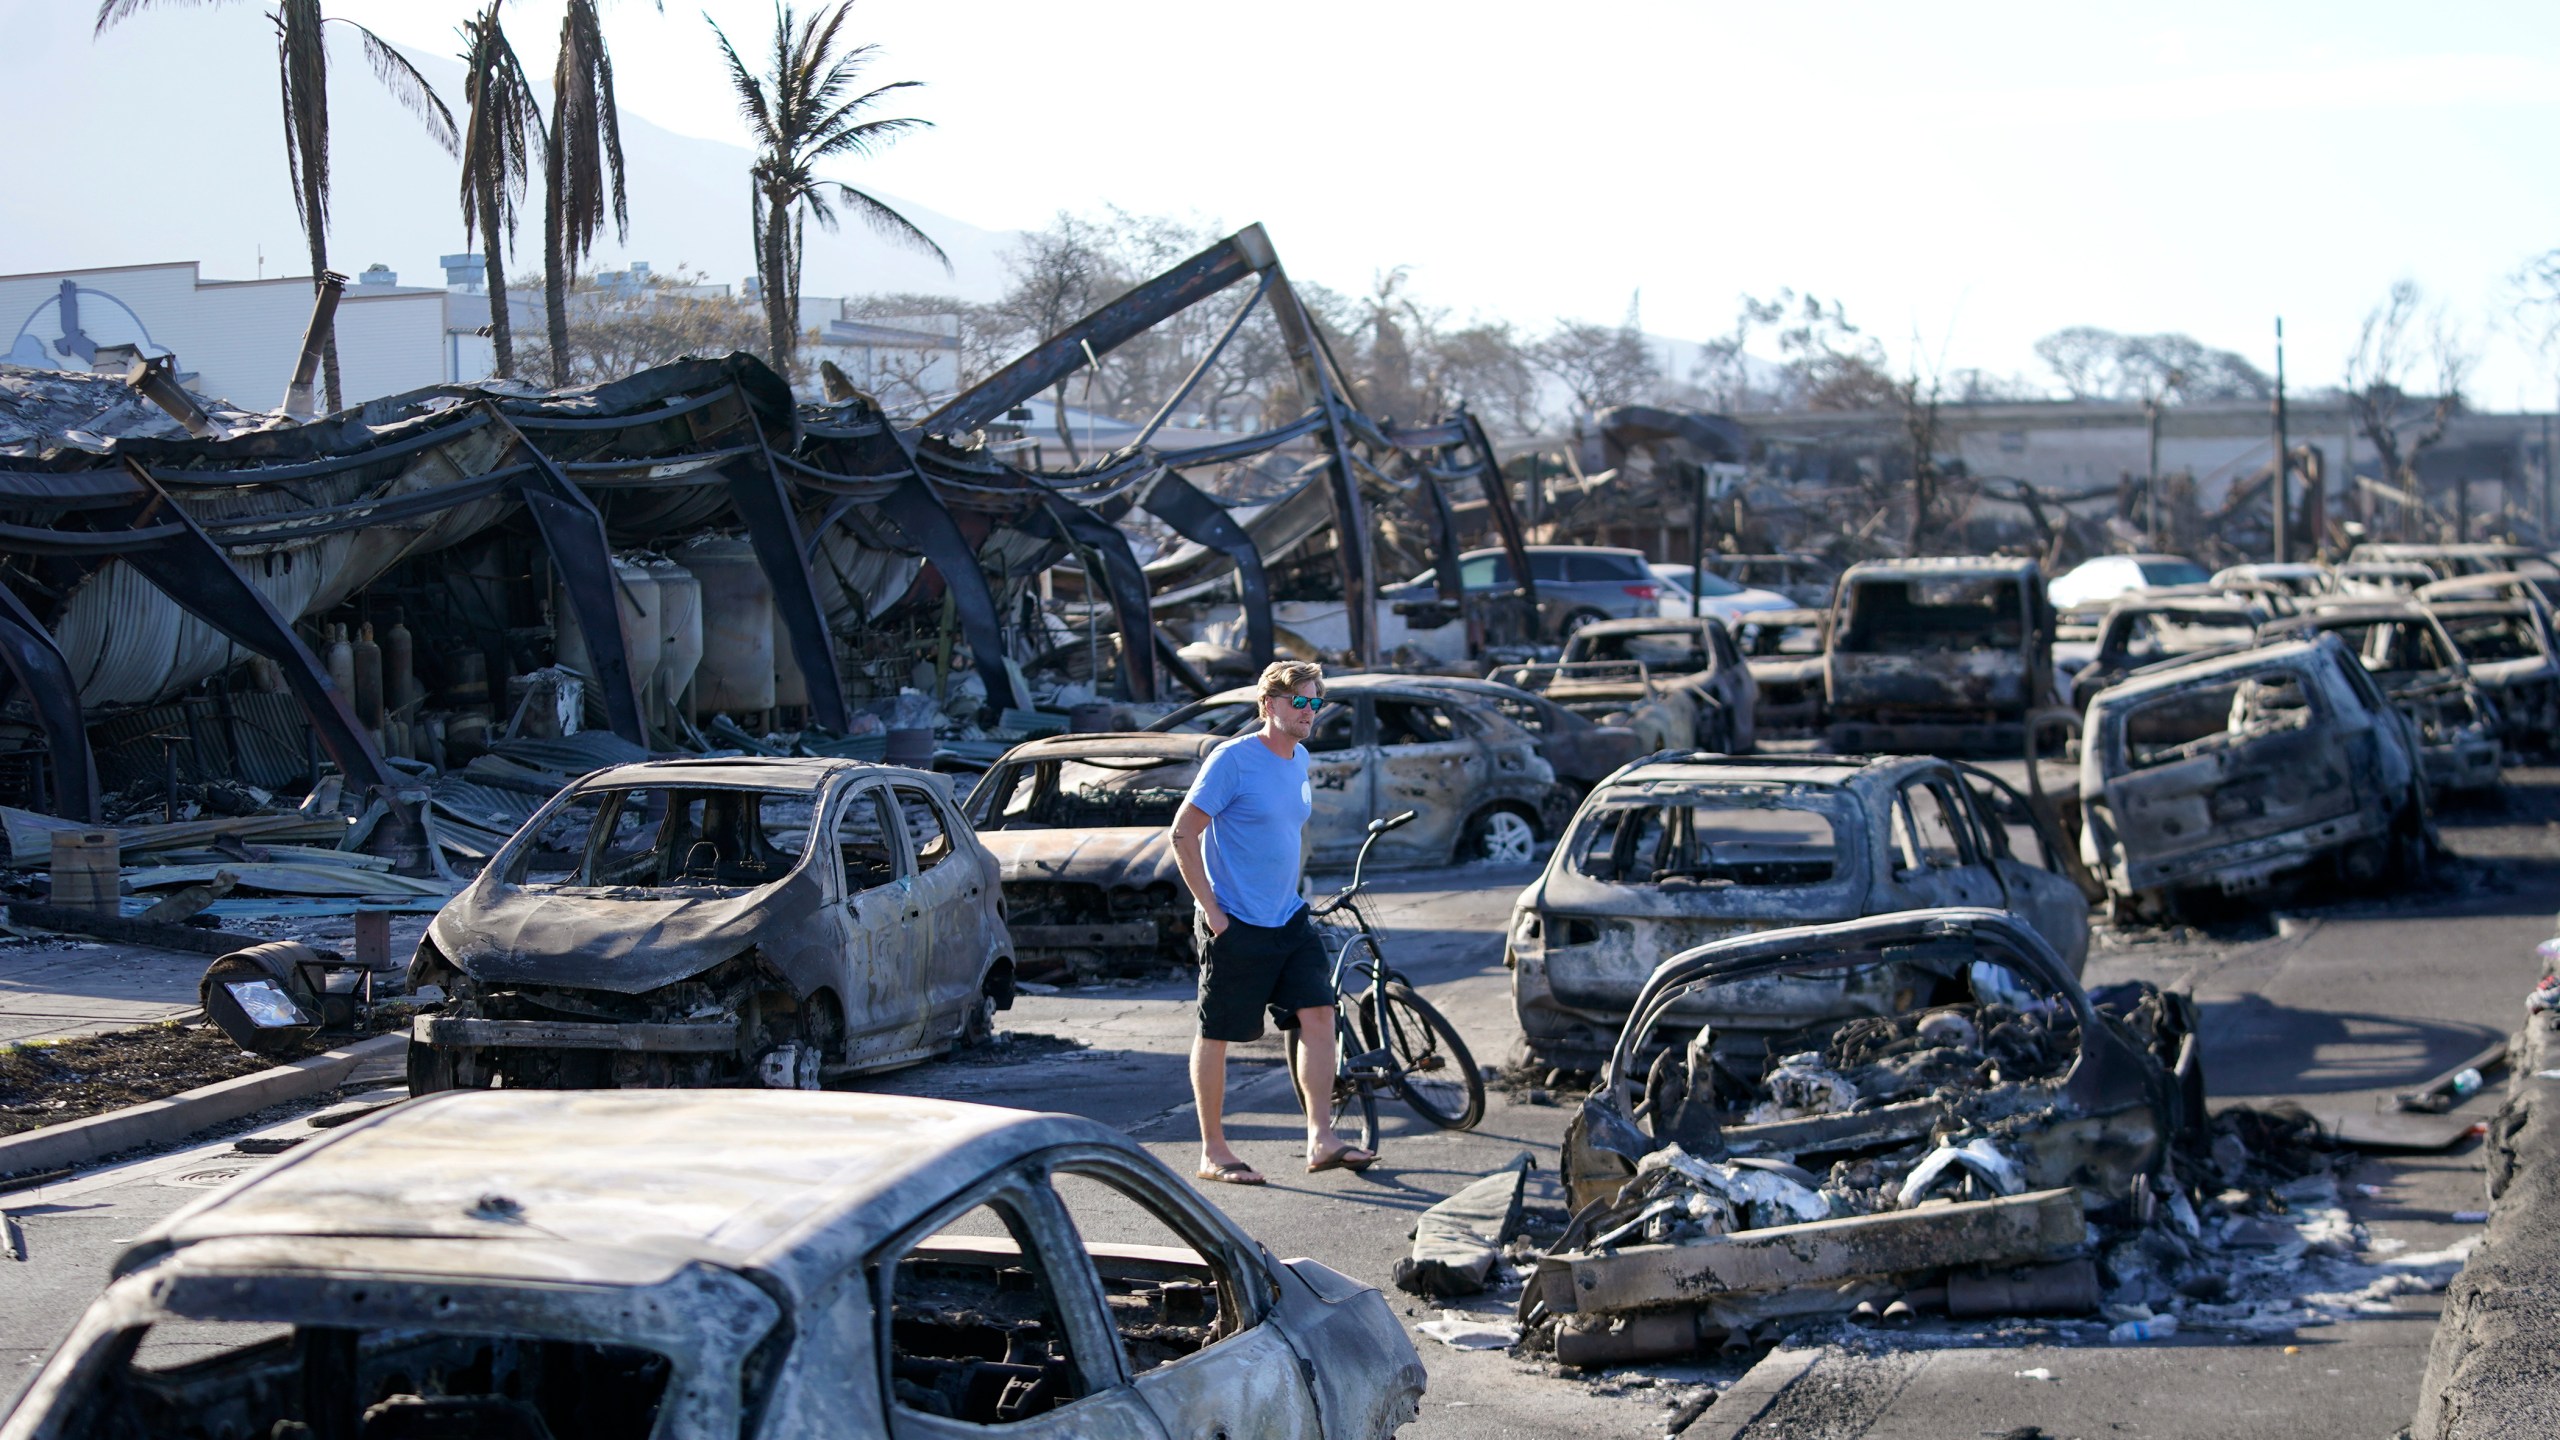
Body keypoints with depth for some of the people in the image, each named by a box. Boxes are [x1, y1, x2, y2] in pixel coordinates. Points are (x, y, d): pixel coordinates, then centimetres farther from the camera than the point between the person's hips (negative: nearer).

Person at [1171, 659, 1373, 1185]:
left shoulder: (1300, 760, 10)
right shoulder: (1233, 759, -13)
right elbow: (1184, 833, -14)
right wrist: (1210, 908, -15)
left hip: (1289, 920, 7)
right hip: (1235, 925, -7)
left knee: (1318, 1015, -3)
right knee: (1216, 1035, 3)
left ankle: (1321, 1140, -1)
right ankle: (1213, 1153, 11)